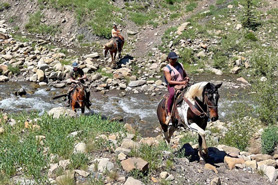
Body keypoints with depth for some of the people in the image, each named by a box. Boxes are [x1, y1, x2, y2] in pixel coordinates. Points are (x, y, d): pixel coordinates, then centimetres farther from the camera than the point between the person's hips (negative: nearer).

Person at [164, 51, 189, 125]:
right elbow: (169, 81, -14)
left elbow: (185, 74, 23)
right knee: (172, 94, -38)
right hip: (172, 86, -5)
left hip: (183, 84, 6)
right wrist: (181, 83, -22)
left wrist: (187, 78, -2)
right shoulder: (167, 68, -5)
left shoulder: (180, 65, 12)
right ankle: (169, 114, -34)